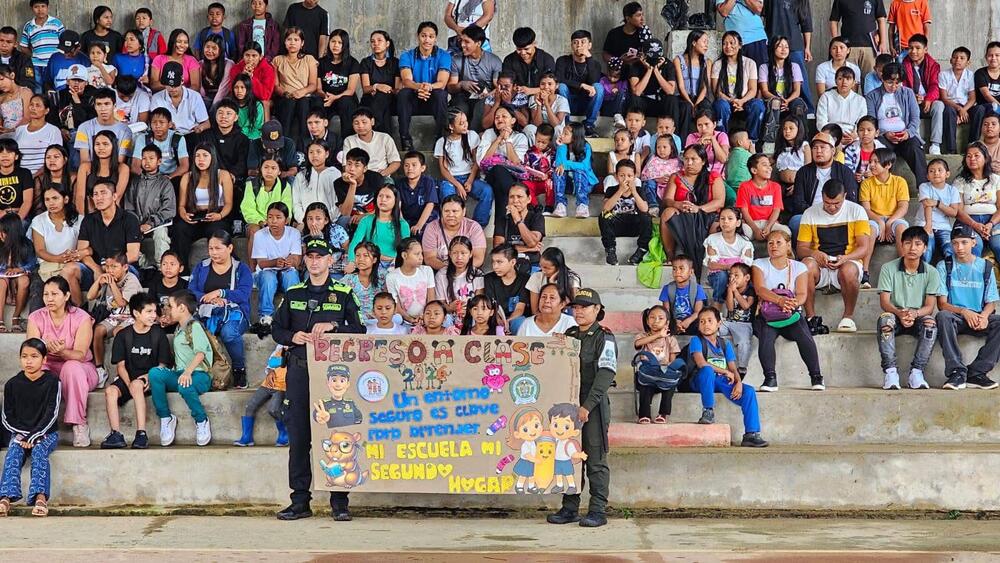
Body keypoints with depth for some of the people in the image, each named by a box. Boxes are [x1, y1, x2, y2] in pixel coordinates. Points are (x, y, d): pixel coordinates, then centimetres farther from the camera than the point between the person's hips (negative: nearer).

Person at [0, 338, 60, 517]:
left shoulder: (51, 381, -4)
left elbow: (51, 413, -9)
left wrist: (34, 436, -18)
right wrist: (21, 435, -10)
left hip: (46, 432, -2)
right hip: (20, 433, 2)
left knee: (39, 451, -31)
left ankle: (40, 497, -45)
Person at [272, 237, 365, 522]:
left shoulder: (343, 295, 7)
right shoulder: (293, 295, 15)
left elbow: (359, 331, 0)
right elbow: (276, 329, 15)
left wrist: (333, 326, -15)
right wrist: (293, 336, -5)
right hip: (299, 371, 3)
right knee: (298, 436, 2)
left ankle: (339, 501, 1)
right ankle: (300, 500, 9)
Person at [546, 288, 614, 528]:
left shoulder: (604, 339, -5)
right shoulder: (568, 336, 15)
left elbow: (605, 374, -15)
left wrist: (587, 406, -22)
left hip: (594, 407, -6)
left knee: (596, 461, -3)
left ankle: (598, 511, 1)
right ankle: (569, 508, 13)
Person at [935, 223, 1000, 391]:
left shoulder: (985, 267, 11)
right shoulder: (944, 267, 6)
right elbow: (942, 303, -1)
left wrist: (984, 315, -16)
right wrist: (963, 311, -20)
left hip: (979, 317, 2)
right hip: (956, 317, -1)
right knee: (943, 316, -36)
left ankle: (977, 372, -28)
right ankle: (957, 372, -37)